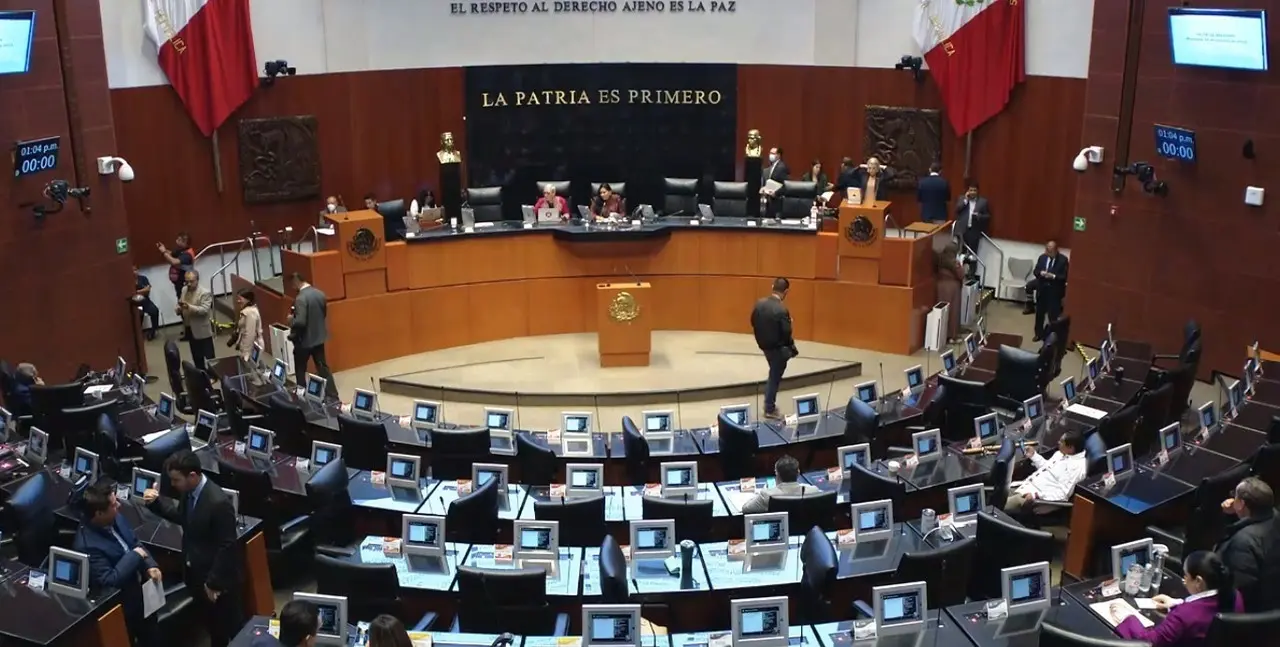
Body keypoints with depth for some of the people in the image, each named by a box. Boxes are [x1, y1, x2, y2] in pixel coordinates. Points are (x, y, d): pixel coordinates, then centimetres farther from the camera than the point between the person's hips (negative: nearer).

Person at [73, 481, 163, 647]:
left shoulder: (114, 518, -6)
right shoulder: (87, 546, -28)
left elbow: (135, 543, 6)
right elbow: (109, 581, -29)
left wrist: (150, 566, -10)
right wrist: (135, 555, -22)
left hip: (138, 579, 7)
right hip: (120, 598, -7)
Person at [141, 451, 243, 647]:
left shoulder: (218, 502, -32)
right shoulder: (188, 491, -6)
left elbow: (227, 546, -26)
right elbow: (182, 517, 15)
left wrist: (214, 582, -19)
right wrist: (156, 502, -1)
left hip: (218, 577, -8)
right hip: (195, 572, 8)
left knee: (231, 626, 11)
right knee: (211, 623, 26)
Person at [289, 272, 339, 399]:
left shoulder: (301, 298, -24)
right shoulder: (320, 294, 1)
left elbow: (300, 322, -29)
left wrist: (291, 320, -10)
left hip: (304, 340, -7)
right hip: (319, 337, 7)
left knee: (300, 371, 13)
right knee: (323, 368, 13)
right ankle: (333, 397, 12)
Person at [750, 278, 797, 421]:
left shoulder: (759, 303, -6)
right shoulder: (782, 310, -27)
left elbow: (753, 323, 4)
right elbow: (786, 333, -21)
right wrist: (792, 348, -5)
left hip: (764, 345, 7)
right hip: (777, 348, -7)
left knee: (774, 374, 26)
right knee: (775, 377, 9)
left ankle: (769, 402, 34)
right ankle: (770, 409, 22)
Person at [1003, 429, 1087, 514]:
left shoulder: (1077, 466, -19)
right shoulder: (1061, 453, 11)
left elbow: (1061, 494, -23)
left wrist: (1036, 495, -28)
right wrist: (1033, 455, 18)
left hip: (1039, 497, -10)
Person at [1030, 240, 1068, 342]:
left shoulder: (1063, 260, -9)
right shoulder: (1042, 257, 4)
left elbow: (1065, 276, -12)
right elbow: (1035, 271, 8)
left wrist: (1053, 276, -25)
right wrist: (1041, 273, -14)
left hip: (1055, 292, -5)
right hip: (1042, 289, 5)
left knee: (1053, 315, -1)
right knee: (1039, 313, 15)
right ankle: (1039, 334, 29)